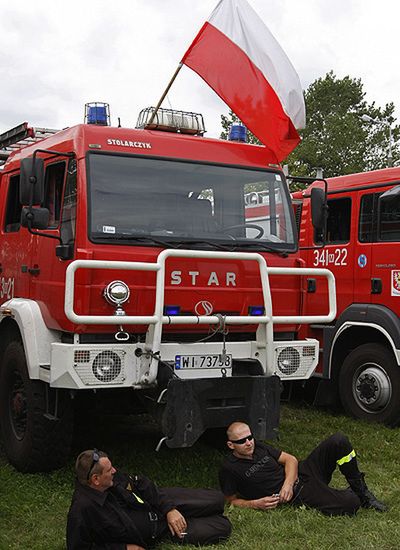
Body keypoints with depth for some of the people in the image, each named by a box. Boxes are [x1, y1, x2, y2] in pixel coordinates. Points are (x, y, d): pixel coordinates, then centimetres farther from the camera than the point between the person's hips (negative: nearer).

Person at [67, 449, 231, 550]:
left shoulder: (112, 478, -15)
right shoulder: (81, 510, -34)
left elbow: (139, 483, -2)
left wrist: (169, 509, -12)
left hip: (157, 502, 5)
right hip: (152, 533, -5)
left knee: (217, 499, 5)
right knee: (222, 528, -6)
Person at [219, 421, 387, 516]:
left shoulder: (258, 447, 8)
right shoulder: (229, 469, -9)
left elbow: (290, 459, 9)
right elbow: (232, 501, -2)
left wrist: (288, 484, -10)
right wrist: (255, 504, -19)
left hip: (302, 473, 7)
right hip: (298, 495, -6)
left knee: (339, 440, -15)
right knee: (350, 504, -27)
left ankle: (360, 489, 3)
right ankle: (352, 495, 11)